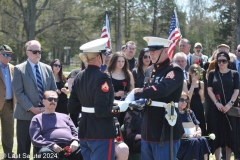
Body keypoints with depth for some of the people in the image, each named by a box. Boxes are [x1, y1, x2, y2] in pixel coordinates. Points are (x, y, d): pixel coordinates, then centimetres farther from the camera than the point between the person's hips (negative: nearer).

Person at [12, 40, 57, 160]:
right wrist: (32, 108, -14)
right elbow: (18, 93, -9)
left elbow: (53, 90, 11)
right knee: (23, 148, 1)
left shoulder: (47, 69, 10)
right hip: (25, 114, -4)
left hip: (45, 114, 4)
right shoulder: (19, 69, -3)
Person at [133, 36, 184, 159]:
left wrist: (138, 92, -21)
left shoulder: (174, 71, -11)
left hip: (166, 131, -8)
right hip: (148, 131, 8)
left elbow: (162, 89, -29)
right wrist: (139, 101, -4)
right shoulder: (149, 71, 14)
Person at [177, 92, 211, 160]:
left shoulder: (190, 112, 20)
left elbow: (198, 127, 20)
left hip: (193, 137, 6)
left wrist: (198, 132, -5)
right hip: (179, 140, -5)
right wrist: (187, 135, -18)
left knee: (203, 140, -27)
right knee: (194, 141, -35)